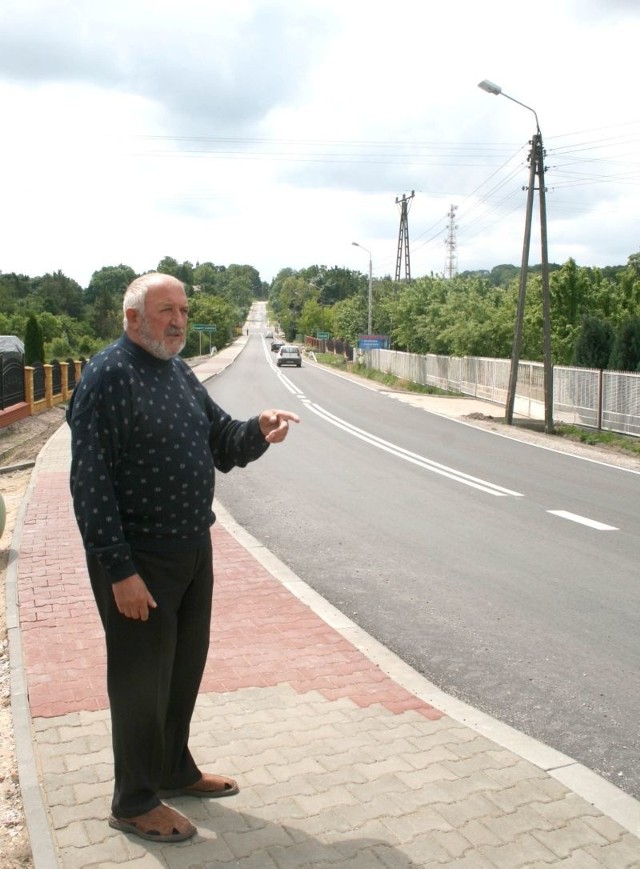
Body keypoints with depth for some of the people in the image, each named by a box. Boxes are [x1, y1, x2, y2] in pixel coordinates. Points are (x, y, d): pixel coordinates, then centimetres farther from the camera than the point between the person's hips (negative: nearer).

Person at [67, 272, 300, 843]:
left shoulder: (180, 372, 10)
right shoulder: (107, 376, -17)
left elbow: (221, 443, 13)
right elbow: (91, 483, -20)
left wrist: (258, 432, -9)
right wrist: (120, 570, -22)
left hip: (193, 549, 8)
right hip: (139, 560, -8)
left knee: (186, 668, 20)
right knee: (141, 680, 6)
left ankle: (175, 769, 41)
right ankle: (134, 802, 26)